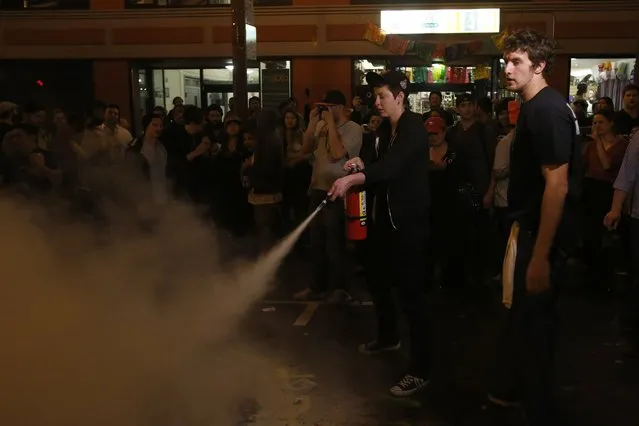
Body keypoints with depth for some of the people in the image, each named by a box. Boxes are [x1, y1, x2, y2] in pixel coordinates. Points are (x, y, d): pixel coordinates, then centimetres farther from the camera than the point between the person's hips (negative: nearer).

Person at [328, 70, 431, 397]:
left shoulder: (414, 128, -15)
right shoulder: (386, 129, 12)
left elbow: (392, 166, -32)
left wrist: (353, 178, -45)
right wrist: (362, 167, -2)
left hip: (409, 221, -9)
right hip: (386, 217, 9)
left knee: (411, 292, -7)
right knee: (376, 278, 20)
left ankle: (420, 370, 3)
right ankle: (388, 337, 44)